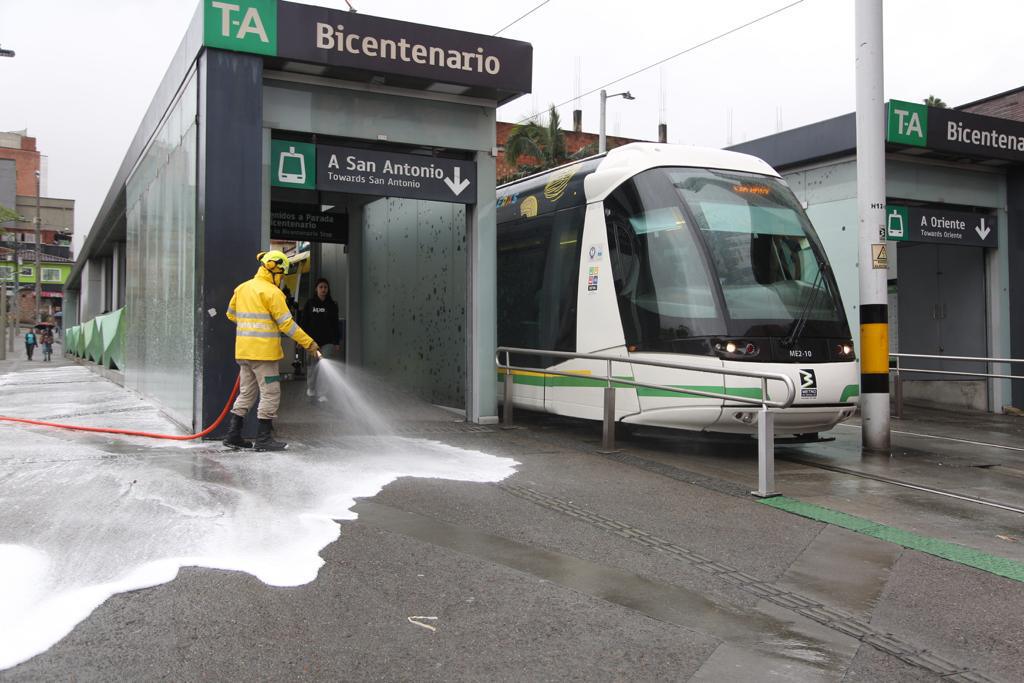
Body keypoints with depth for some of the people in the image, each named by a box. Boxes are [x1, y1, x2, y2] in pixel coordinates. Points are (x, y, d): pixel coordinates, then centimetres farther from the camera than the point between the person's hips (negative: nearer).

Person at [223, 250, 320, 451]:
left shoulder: (242, 288, 12)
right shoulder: (271, 292, -12)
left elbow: (231, 314, 22)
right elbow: (287, 324, -14)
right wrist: (309, 343, -9)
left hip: (243, 351, 8)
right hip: (263, 352, -8)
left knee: (246, 393, 16)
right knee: (270, 395, 0)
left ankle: (233, 435, 18)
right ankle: (264, 438, 3)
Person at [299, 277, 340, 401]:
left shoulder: (332, 305, 4)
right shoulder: (309, 304, 1)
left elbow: (335, 324, 7)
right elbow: (303, 322, 1)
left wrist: (336, 341, 5)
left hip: (328, 341, 0)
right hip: (312, 340, 0)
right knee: (313, 365, 10)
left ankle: (323, 393, -7)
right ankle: (310, 388, 32)